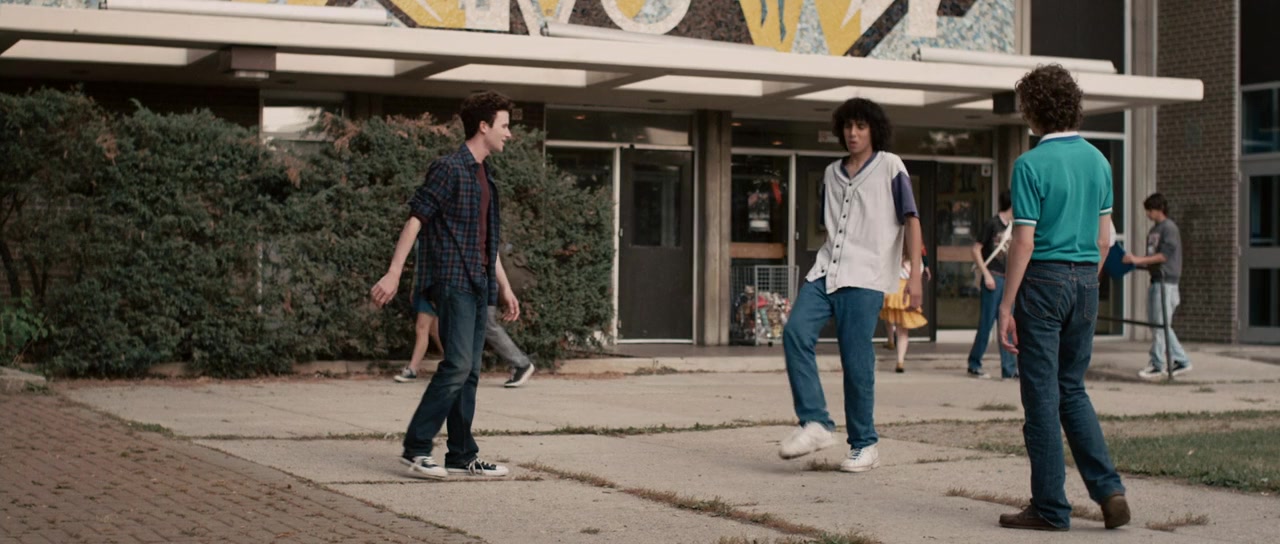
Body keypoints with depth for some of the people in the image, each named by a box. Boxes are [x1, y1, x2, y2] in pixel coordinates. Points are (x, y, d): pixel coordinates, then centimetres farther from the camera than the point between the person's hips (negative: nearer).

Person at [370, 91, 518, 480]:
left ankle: (462, 456, 11)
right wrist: (394, 273, -18)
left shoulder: (485, 178, 19)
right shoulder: (449, 169, -7)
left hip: (479, 286, 9)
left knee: (469, 372, 8)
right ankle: (415, 449, -9)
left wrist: (504, 288, 25)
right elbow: (416, 218, -12)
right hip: (454, 282, -9)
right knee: (457, 365, -15)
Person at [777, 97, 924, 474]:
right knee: (795, 332, -18)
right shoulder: (832, 174, 19)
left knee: (856, 361, -7)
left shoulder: (890, 167, 4)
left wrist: (915, 274, -9)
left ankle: (864, 445, 6)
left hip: (865, 277, -5)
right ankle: (815, 424, -16)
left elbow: (911, 220, -1)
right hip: (825, 271, 5)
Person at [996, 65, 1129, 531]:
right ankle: (1108, 489, 5)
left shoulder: (1032, 165, -12)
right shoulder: (1098, 161, 7)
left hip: (1044, 281, -6)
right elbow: (1104, 237, 11)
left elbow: (1024, 241, -14)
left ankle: (1050, 507, 6)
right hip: (1086, 282, 6)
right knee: (1072, 390, 17)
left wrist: (1006, 304, -10)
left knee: (1042, 395, 2)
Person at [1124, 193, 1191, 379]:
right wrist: (1135, 262, 5)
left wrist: (1138, 260, -20)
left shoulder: (1169, 228, -10)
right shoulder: (1154, 230, 16)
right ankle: (1182, 361, 17)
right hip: (1156, 280, 9)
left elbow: (1164, 256, -18)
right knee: (1158, 325, 11)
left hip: (1166, 282, -9)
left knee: (1160, 325, -6)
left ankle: (1157, 365, -1)